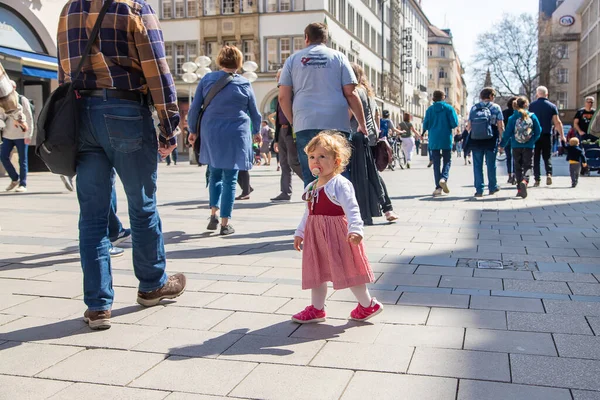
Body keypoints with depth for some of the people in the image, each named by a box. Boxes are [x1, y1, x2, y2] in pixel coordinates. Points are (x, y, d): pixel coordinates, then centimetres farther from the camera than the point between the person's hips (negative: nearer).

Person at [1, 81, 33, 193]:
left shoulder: (22, 100, -3)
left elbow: (29, 118, -7)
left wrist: (28, 135, -13)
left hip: (21, 135, -5)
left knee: (22, 160, 1)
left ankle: (23, 184, 6)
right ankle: (15, 179, 16)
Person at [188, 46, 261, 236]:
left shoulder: (207, 79, 3)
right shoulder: (244, 84, 0)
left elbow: (194, 107, 3)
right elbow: (255, 113, 9)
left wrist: (193, 130, 14)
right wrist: (256, 131, 26)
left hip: (211, 134, 2)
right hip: (236, 135, -2)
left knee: (215, 173, 18)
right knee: (230, 179, 2)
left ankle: (214, 214, 7)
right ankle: (225, 223, 2)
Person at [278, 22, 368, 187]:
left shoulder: (293, 59, 12)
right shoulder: (338, 57, 9)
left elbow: (283, 97, 7)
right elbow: (351, 93, 3)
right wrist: (362, 123, 9)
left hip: (305, 125, 1)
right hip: (336, 124, -1)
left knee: (310, 177, 3)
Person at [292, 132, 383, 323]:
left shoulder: (340, 184, -14)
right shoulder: (311, 187, 11)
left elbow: (352, 209, -22)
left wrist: (355, 229, -34)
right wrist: (299, 233, 22)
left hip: (337, 234, -8)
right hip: (316, 235, 8)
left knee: (348, 270, 2)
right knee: (316, 271, 14)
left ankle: (368, 305, 21)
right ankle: (316, 309, 28)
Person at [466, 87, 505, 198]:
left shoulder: (474, 108, 6)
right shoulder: (496, 107, 0)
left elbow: (469, 126, 2)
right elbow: (500, 126, -4)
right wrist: (501, 138, 6)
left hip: (475, 141, 1)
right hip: (491, 140, -1)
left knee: (477, 165, 5)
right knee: (491, 164, 12)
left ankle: (479, 189, 2)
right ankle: (492, 187, 24)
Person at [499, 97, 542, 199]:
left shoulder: (512, 118, -3)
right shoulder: (532, 116, -3)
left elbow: (508, 133, -2)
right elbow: (538, 131, 0)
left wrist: (502, 145, 9)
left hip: (516, 146, 1)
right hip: (529, 146, -1)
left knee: (518, 167, 12)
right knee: (528, 165, 3)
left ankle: (520, 189, 10)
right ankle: (524, 181, -26)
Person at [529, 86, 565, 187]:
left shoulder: (531, 106, 0)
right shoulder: (552, 106, 1)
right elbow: (557, 122, -1)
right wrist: (562, 136, 5)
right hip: (547, 135, 0)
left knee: (536, 158, 6)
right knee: (547, 156, 13)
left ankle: (537, 179, 1)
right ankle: (549, 174, -8)